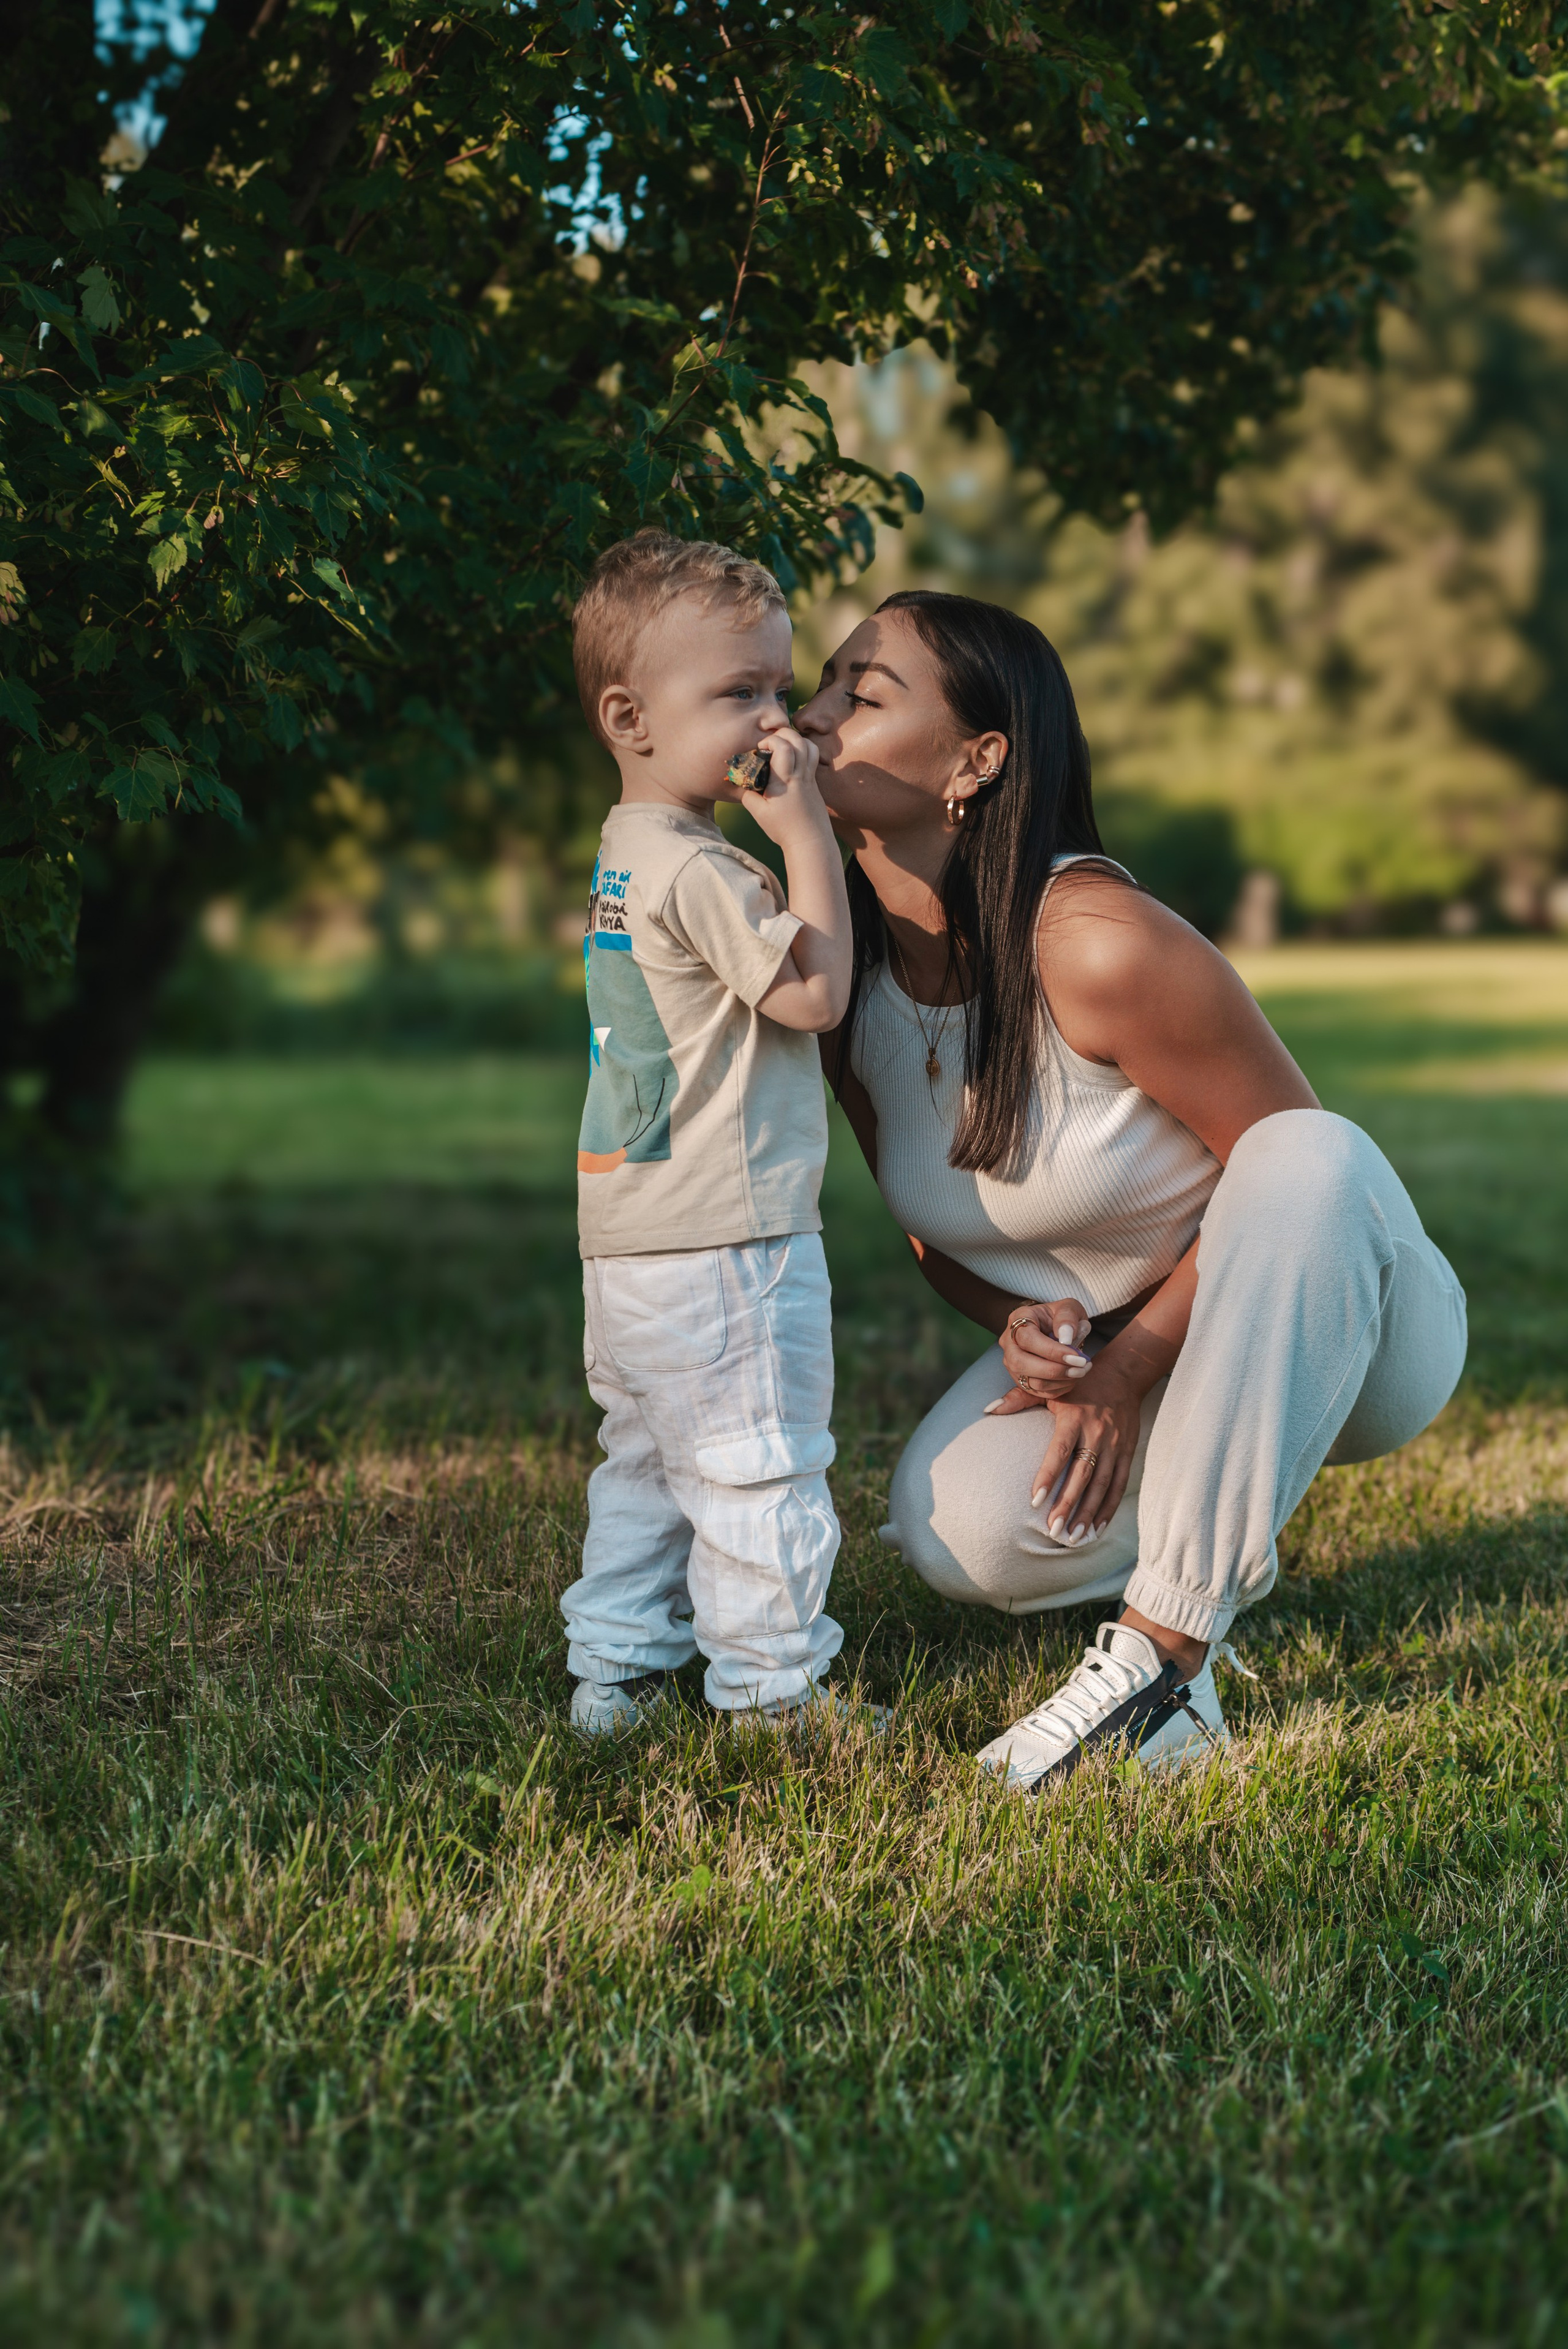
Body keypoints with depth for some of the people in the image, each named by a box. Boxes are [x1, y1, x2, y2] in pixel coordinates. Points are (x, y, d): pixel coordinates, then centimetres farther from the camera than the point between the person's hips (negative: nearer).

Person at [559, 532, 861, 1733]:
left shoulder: (626, 855, 12)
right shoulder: (696, 870, -19)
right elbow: (815, 991, -18)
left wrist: (792, 831, 11)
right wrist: (806, 831, -16)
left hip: (629, 1247, 10)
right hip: (726, 1241, -10)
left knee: (646, 1465, 18)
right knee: (759, 1471, 1)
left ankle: (612, 1678, 26)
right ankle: (773, 1696, 10)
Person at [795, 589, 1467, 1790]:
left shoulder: (1096, 943, -29)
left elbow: (1288, 1156, -18)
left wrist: (1134, 1369, -20)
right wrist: (1024, 1327, -17)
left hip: (1338, 1331, -4)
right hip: (1099, 1341, 4)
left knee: (1322, 1161, -38)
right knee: (958, 1529, -25)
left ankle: (1164, 1662, -33)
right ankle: (1207, 1540, 11)